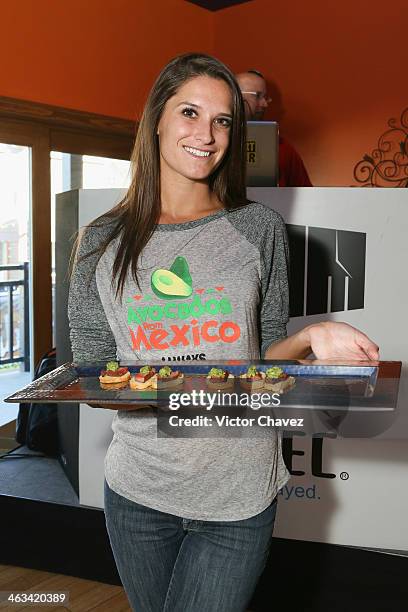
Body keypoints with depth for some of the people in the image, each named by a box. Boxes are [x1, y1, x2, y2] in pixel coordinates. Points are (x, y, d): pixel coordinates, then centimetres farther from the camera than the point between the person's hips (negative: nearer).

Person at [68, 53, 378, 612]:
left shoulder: (259, 229, -2)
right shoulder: (103, 241, 0)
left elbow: (263, 354, 4)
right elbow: (90, 366, 4)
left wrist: (308, 338, -17)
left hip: (238, 495, -1)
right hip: (138, 490, 2)